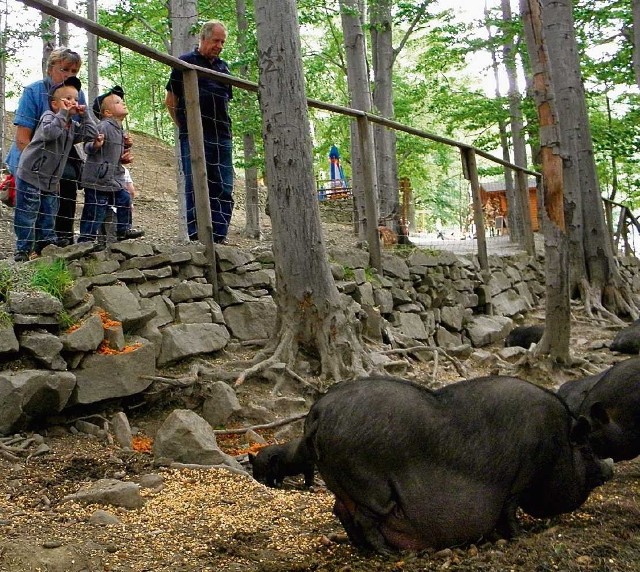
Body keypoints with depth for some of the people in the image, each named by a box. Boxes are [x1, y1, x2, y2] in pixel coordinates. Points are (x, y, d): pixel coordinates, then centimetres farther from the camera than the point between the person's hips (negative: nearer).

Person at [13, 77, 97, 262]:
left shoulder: (73, 126, 11)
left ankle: (46, 246, 22)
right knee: (27, 216, -2)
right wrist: (63, 114, -27)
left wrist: (84, 114, 3)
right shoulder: (49, 116, -10)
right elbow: (49, 133, -31)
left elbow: (92, 134, 4)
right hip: (30, 176, -7)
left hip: (51, 181, 7)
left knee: (48, 216, 12)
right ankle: (23, 250, 4)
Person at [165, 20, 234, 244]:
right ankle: (197, 239, -5)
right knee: (196, 188, -6)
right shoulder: (186, 62, 3)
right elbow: (170, 101, 4)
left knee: (223, 190, 3)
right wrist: (186, 127, 4)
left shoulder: (223, 67, 18)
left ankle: (219, 238, 7)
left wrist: (224, 129, 16)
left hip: (222, 138, 6)